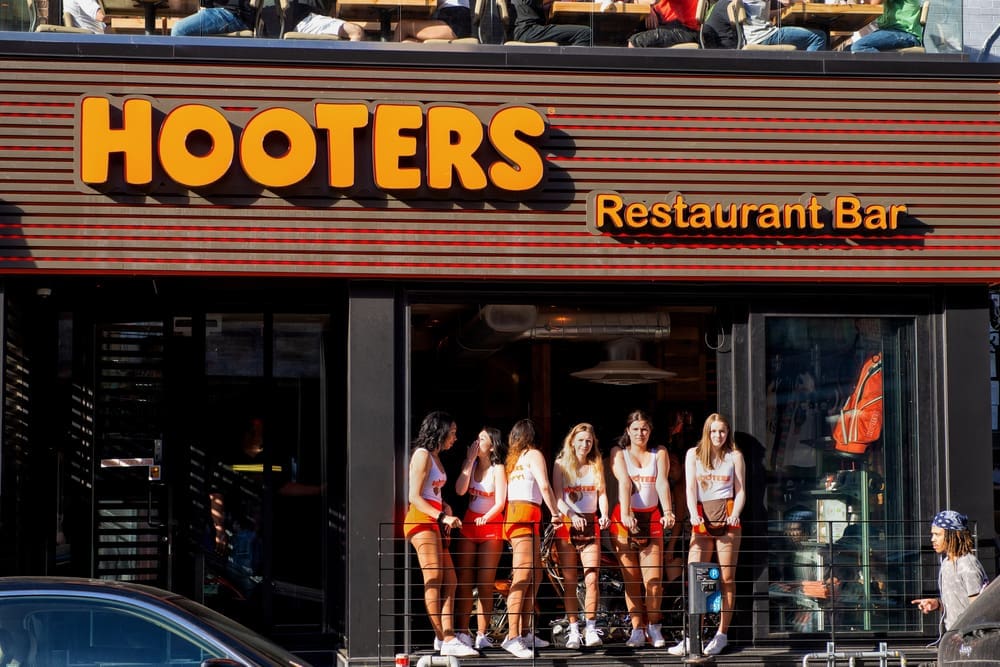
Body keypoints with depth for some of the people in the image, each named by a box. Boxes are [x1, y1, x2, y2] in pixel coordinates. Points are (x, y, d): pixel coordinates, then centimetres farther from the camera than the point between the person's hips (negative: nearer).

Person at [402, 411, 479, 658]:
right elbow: (415, 497, -14)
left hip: (435, 522, 10)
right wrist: (443, 516, -21)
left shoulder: (435, 456, 20)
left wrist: (446, 510, 1)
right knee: (434, 579, -13)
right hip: (421, 520, -10)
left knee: (449, 582, 4)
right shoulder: (422, 454, -7)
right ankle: (445, 640, -17)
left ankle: (447, 637, 2)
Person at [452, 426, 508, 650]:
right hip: (468, 524, 4)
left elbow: (500, 503, -11)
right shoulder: (470, 464, 7)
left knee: (485, 584, -2)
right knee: (463, 581, -1)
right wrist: (470, 461, -8)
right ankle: (461, 633, 0)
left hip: (490, 526, -4)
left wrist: (486, 518, -28)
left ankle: (481, 635, 2)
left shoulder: (498, 469, -5)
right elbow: (460, 490, -9)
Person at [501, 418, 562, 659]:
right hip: (525, 516, -8)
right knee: (522, 576, -15)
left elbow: (504, 491, 13)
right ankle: (512, 637, -23)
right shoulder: (533, 455, 2)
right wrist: (555, 512, -5)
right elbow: (544, 486, -12)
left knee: (535, 575, 13)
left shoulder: (513, 459, 22)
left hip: (513, 513, 8)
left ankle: (525, 633, 13)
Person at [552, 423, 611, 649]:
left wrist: (604, 515, -15)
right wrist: (572, 515, -22)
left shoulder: (596, 466, 11)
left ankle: (591, 629, -7)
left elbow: (602, 493, 5)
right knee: (569, 580, -1)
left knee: (592, 578, -9)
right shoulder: (561, 465, 5)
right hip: (567, 523, -1)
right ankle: (573, 631, 1)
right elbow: (558, 497, -4)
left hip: (590, 524, 1)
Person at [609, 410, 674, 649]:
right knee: (631, 578, 0)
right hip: (625, 519, -1)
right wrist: (625, 514, -26)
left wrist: (668, 511, -23)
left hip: (652, 518, 1)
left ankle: (653, 627, 7)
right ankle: (637, 630, 3)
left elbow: (662, 483, -7)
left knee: (654, 577, -6)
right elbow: (624, 482, -11)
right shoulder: (618, 452, 5)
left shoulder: (659, 453, 10)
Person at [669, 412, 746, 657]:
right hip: (702, 518, 1)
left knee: (727, 578, 0)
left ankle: (722, 634, 4)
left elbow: (740, 491, 7)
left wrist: (735, 514, -12)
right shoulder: (694, 454, 12)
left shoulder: (734, 456, 11)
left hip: (726, 516, -1)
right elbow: (691, 488, 3)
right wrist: (694, 514, -14)